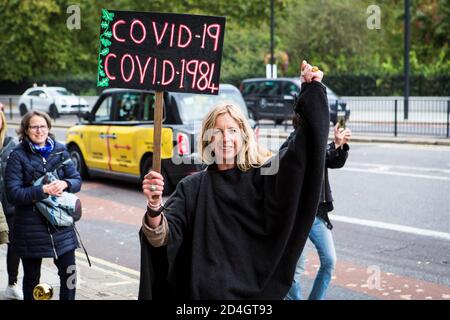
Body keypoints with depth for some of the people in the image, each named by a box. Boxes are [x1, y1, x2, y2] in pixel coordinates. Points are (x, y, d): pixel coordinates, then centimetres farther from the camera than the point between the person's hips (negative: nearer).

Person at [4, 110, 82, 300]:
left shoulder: (59, 151, 4)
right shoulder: (18, 156, -7)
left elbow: (77, 181, 5)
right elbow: (12, 194, -13)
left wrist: (65, 184, -17)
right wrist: (43, 190, -23)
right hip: (30, 226, -3)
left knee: (69, 274, 1)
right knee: (32, 277, 11)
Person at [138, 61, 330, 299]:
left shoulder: (264, 176, -3)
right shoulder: (193, 187, -2)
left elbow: (304, 149, -16)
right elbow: (160, 238, -13)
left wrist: (312, 91, -23)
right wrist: (154, 206, -32)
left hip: (257, 291, 0)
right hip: (202, 292, 0)